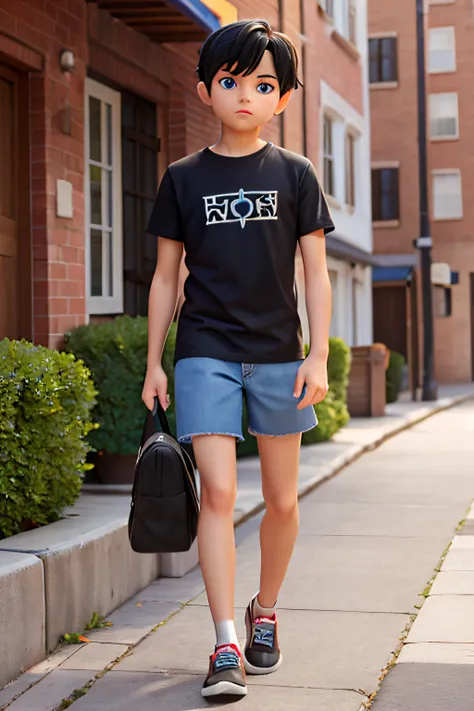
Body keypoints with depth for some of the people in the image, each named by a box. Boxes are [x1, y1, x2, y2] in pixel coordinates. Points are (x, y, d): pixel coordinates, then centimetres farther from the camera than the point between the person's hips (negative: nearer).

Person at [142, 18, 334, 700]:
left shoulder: (294, 175, 5)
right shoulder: (183, 178, 6)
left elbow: (316, 272, 4)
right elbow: (166, 276, 9)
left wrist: (318, 356, -5)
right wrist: (154, 362, 5)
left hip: (278, 354, 1)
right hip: (205, 353, -1)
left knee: (282, 500, 9)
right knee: (218, 491, -12)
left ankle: (264, 612, 32)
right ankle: (227, 649, -9)